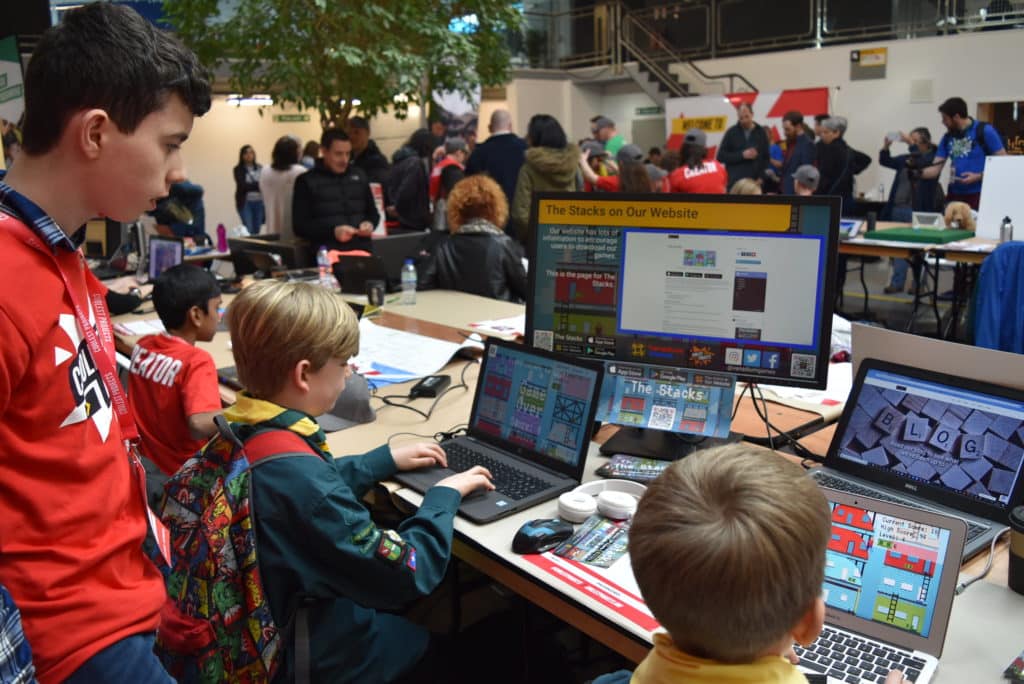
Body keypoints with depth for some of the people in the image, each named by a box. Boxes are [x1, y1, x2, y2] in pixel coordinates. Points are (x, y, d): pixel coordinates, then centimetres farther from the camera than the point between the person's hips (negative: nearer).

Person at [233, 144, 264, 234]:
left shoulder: (259, 168, 8)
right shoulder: (238, 169, 0)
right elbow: (242, 185, -10)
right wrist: (258, 185, -14)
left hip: (259, 202, 3)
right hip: (245, 203, -3)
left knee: (257, 231, 7)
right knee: (248, 231, -9)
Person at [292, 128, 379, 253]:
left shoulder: (359, 176, 17)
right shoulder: (307, 181, 5)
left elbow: (373, 212, 25)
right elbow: (299, 225, -2)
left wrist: (370, 224, 2)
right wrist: (333, 232, -15)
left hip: (362, 250, 3)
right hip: (328, 253, -3)